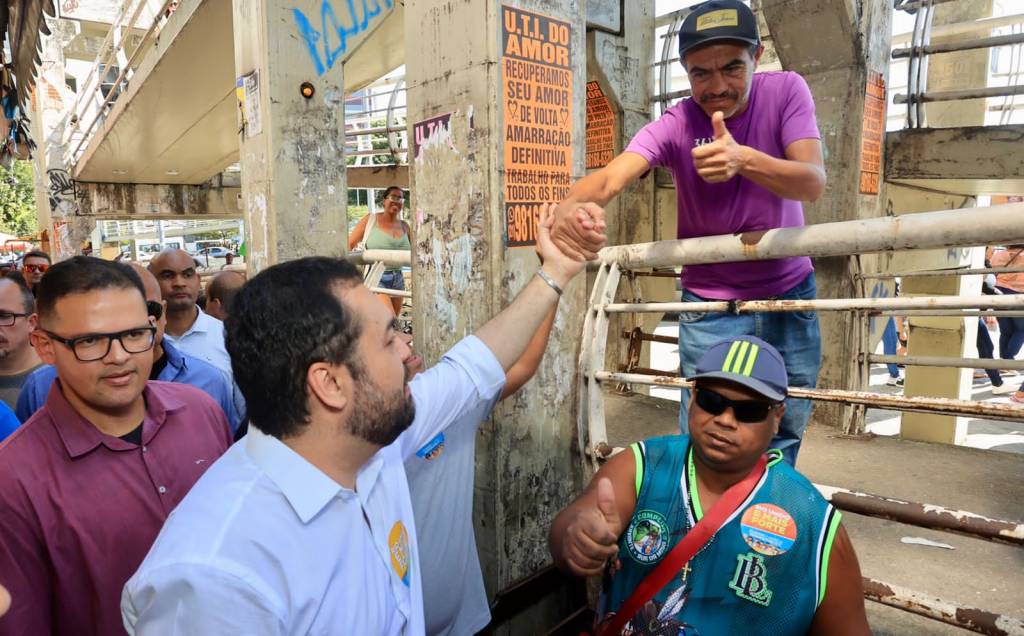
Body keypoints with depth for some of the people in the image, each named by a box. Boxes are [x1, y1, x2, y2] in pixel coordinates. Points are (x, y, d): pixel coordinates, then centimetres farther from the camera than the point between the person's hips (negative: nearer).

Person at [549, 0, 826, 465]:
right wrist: (569, 207, -58)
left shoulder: (786, 91, -11)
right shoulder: (672, 128, -17)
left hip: (790, 291, 2)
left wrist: (744, 159, -43)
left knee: (784, 437, 15)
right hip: (711, 304, -2)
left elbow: (813, 184, -23)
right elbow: (610, 177, -34)